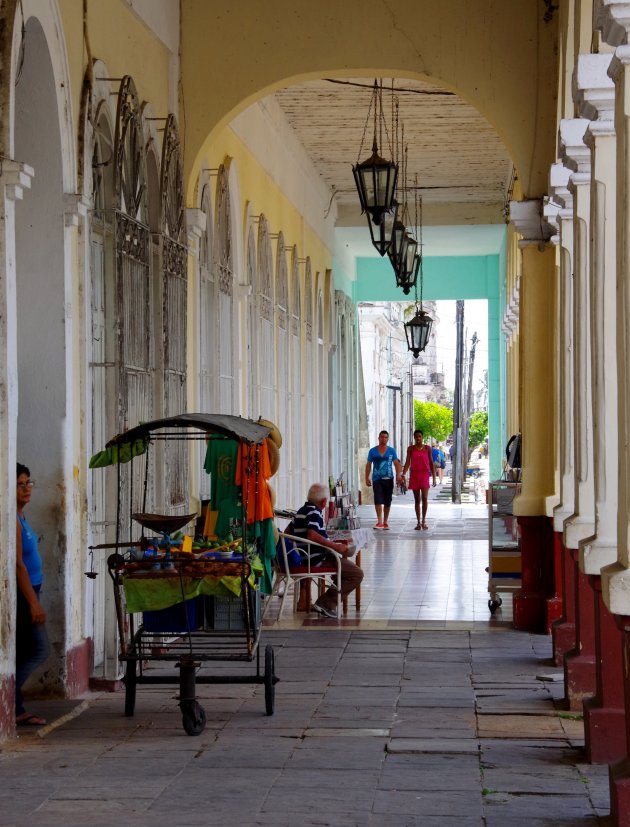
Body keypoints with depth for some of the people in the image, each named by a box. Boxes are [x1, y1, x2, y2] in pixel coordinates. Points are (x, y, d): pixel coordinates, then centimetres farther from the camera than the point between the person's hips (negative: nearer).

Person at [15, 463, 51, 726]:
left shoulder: (20, 518, 13)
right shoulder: (13, 520, -16)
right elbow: (18, 564, -20)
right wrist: (34, 603, -21)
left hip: (26, 593, 10)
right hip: (21, 593, -10)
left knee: (24, 654, 10)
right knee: (40, 650, -8)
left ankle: (16, 711, 13)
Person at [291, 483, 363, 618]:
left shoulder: (301, 511, 12)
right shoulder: (314, 512, -15)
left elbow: (288, 532, 24)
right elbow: (312, 535, -31)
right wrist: (336, 546, -29)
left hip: (304, 557, 10)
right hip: (317, 559, -10)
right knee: (357, 574, -10)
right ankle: (326, 603, -10)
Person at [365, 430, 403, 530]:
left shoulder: (391, 451, 8)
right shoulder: (373, 451, 7)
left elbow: (396, 463, 1)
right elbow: (368, 465, 9)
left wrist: (398, 474, -15)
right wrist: (367, 478, 2)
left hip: (388, 479, 1)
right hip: (377, 479, -1)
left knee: (387, 502, 6)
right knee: (378, 500, -16)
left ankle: (385, 522, 17)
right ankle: (379, 521, -18)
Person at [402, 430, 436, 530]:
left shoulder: (427, 448, 3)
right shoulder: (411, 449, 4)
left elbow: (431, 463, 5)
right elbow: (407, 463, 3)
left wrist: (434, 478, 2)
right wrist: (403, 475, -10)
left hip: (424, 474, -1)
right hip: (414, 475, 1)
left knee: (424, 497, -14)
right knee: (417, 499, 6)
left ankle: (424, 520, -2)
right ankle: (418, 522, 10)